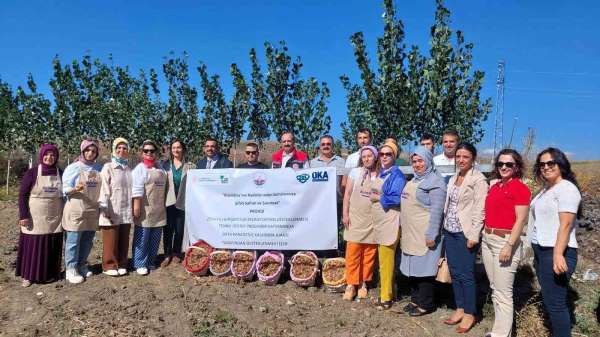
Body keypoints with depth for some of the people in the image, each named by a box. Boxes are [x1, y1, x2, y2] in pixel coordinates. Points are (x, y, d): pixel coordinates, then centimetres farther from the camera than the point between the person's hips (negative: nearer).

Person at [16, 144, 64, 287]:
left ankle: (50, 274, 21)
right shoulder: (32, 173, -4)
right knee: (32, 247, 3)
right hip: (35, 219, -3)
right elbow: (22, 195, -5)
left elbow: (66, 194, 12)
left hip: (54, 220, 3)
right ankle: (28, 275, 16)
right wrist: (23, 215, -12)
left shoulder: (60, 173, 5)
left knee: (52, 247, 8)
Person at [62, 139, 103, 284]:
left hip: (93, 210, 5)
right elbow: (65, 189, -6)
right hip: (76, 210, -5)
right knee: (73, 241, -2)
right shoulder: (73, 167, -4)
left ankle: (82, 265, 25)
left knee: (88, 240, 11)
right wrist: (76, 189, -26)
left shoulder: (99, 168, 9)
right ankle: (71, 269, 6)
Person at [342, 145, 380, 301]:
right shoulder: (355, 172, 3)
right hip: (355, 218, -1)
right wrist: (345, 214, -3)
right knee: (353, 252, -2)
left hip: (373, 220, 1)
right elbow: (347, 194, 3)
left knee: (369, 253, 5)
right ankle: (351, 284, 8)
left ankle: (363, 283, 19)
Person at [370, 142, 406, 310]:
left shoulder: (397, 175, -10)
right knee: (383, 260, 13)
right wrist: (375, 196, 4)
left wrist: (377, 198, -10)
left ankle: (386, 297, 6)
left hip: (389, 222, -8)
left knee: (386, 260, -4)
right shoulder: (381, 174, 15)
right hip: (379, 221, 8)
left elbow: (396, 199, -20)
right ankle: (386, 292, 24)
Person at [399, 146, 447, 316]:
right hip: (410, 233, 9)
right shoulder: (413, 180, 16)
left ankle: (426, 304, 12)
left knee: (424, 268, -1)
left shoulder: (435, 182, -12)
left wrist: (431, 235, -21)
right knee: (412, 268, 15)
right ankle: (415, 299, 27)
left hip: (424, 235, -9)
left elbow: (437, 211, -18)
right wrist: (404, 228, 21)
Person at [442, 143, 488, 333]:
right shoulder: (453, 178, 13)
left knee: (466, 274, 0)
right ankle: (459, 309, 25)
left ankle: (469, 314, 14)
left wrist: (473, 236, -17)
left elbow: (479, 210, -13)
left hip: (465, 233, -7)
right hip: (450, 232, 7)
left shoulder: (478, 179, -8)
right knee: (454, 272, 12)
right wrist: (445, 227, 12)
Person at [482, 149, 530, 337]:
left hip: (505, 241, -8)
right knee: (495, 289, 17)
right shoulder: (495, 186, 11)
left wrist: (509, 246, -19)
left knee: (503, 293, -1)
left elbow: (521, 220, -14)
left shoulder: (520, 188, -10)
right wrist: (484, 236, 12)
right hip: (487, 239, 8)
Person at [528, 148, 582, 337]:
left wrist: (558, 254, -25)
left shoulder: (566, 188, -11)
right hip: (541, 251, 10)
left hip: (556, 252, -10)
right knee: (549, 299, 16)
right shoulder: (546, 189, 16)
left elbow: (565, 225, -19)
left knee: (556, 303, -5)